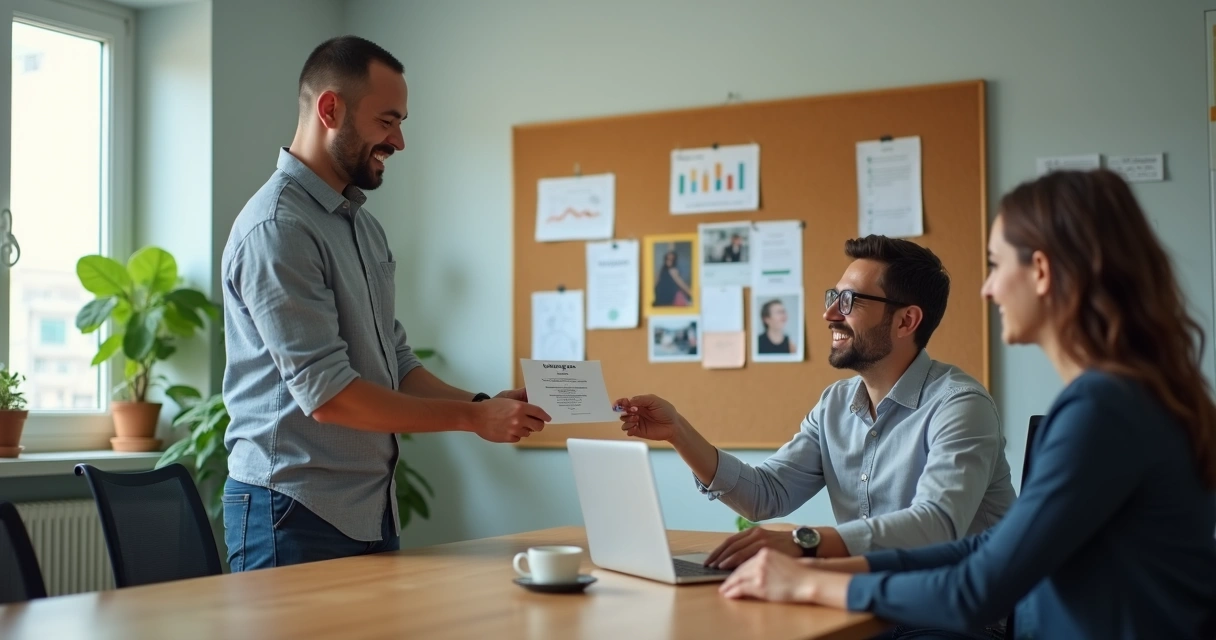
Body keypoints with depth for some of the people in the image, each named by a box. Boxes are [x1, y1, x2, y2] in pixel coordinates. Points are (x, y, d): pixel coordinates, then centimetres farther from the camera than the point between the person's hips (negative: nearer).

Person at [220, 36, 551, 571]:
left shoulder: (362, 225, 13)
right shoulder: (277, 228, -17)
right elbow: (328, 395, -21)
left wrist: (483, 404, -1)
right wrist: (473, 418, -15)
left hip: (372, 509, 8)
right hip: (295, 514, -8)